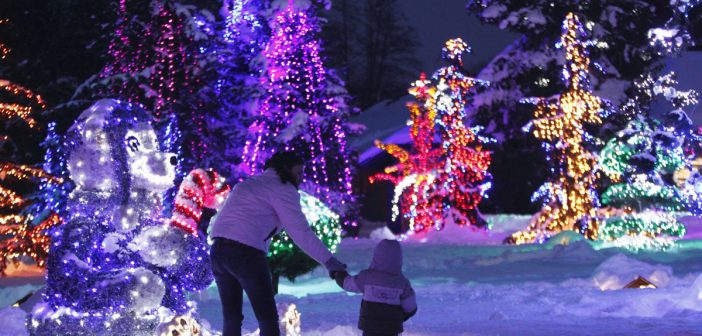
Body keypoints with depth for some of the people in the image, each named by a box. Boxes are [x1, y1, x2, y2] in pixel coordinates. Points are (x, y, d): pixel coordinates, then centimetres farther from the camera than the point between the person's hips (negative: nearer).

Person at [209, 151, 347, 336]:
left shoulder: (248, 183, 29)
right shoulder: (282, 188, 2)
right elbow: (300, 231, -7)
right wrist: (328, 260, -6)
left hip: (218, 250, 8)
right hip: (245, 252, -8)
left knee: (231, 318, 13)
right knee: (268, 318, -1)